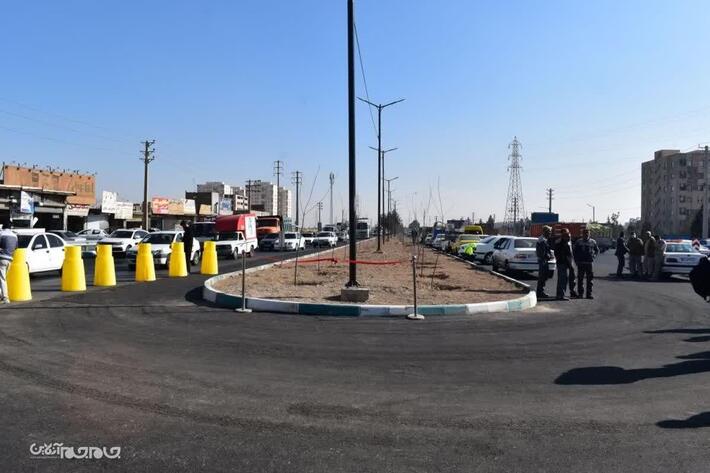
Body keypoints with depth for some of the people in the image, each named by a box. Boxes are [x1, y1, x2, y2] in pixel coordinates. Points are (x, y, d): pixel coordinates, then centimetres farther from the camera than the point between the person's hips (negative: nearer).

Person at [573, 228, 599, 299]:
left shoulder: (592, 242, 6)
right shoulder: (578, 242, 3)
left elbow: (597, 250, 20)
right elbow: (574, 252, 10)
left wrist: (593, 256, 4)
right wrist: (576, 260, 2)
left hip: (589, 263, 1)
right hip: (580, 263, -1)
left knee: (590, 279, 2)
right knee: (580, 278, 4)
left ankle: (589, 294, 7)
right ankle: (580, 293, 13)